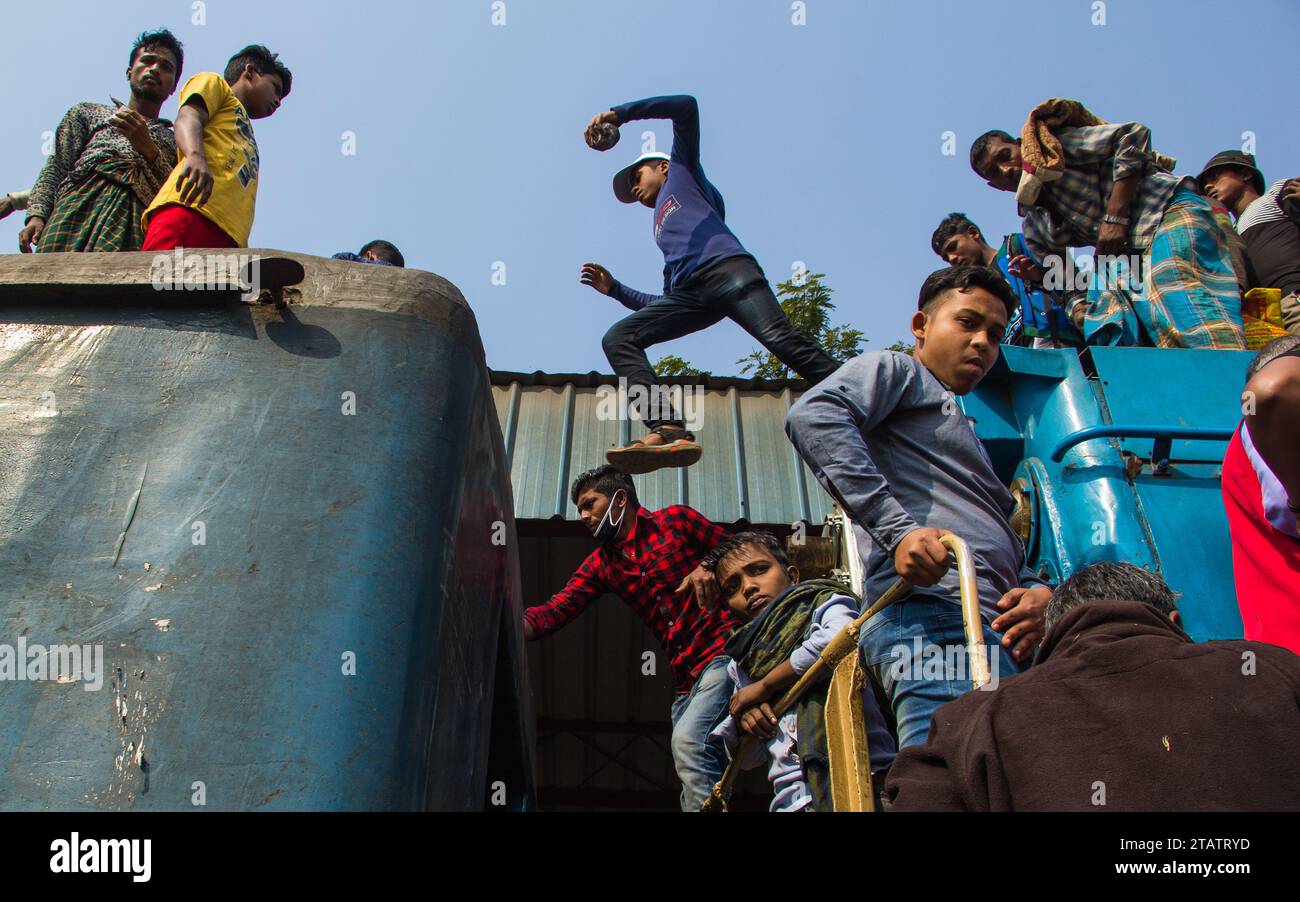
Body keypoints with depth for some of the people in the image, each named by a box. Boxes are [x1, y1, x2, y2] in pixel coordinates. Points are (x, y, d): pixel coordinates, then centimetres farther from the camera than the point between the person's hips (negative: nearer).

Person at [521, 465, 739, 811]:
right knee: (697, 780, 4)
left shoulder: (675, 520, 4)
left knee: (688, 740, -25)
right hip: (685, 676, 7)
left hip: (722, 649, -6)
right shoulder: (600, 564, 17)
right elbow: (554, 612, 3)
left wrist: (710, 569, -15)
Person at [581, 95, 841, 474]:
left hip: (727, 268, -7)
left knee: (784, 340, -26)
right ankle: (669, 430, -34)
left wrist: (620, 113, 15)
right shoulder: (663, 231, 42)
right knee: (618, 338, -12)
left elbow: (686, 107, 15)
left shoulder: (681, 170, 30)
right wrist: (614, 288, 31)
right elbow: (666, 303, 35)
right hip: (689, 293, 7)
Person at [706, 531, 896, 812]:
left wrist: (763, 687, -4)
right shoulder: (743, 664, 24)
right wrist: (741, 720, 4)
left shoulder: (823, 603, 10)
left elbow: (839, 640, -16)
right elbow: (747, 758, 28)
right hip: (792, 800, 5)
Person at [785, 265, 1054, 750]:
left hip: (996, 636, 9)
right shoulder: (895, 370, 14)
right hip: (934, 615, -9)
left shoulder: (966, 437, 40)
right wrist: (898, 529, -19)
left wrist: (1040, 592, 8)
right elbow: (812, 416, -10)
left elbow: (1010, 554, 34)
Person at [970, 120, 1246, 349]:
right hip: (1131, 254, 7)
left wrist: (1115, 216, -12)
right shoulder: (1034, 229, 22)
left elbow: (1134, 135, -6)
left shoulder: (1057, 149, 5)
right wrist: (1078, 307, 0)